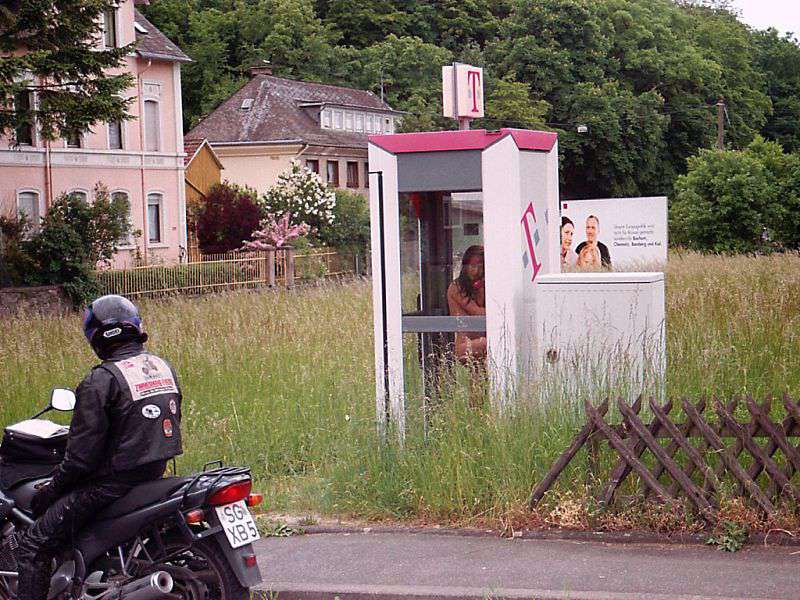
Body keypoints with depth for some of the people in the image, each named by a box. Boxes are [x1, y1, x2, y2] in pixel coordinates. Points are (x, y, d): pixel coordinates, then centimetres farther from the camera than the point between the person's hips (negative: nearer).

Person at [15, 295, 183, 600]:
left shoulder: (101, 381, -17)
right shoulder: (164, 367, 7)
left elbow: (82, 453, -17)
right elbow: (170, 424, 16)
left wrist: (50, 490, -4)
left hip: (114, 481, -9)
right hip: (155, 473, 9)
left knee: (33, 546, -3)